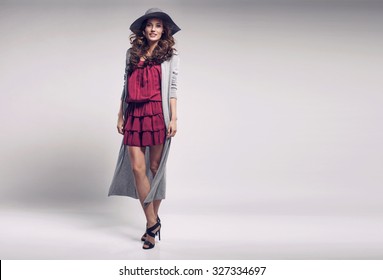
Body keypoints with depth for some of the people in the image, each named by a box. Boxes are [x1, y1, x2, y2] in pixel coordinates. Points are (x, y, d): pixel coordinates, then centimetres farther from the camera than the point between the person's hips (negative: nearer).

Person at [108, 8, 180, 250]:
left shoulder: (170, 55, 5)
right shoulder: (132, 53, 14)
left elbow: (173, 88, 0)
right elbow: (126, 86, 15)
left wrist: (173, 118, -7)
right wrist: (120, 115, 12)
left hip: (157, 114, -3)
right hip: (134, 114, 3)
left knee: (155, 168, 2)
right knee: (137, 167, -7)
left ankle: (153, 220, 16)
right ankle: (153, 223, 1)